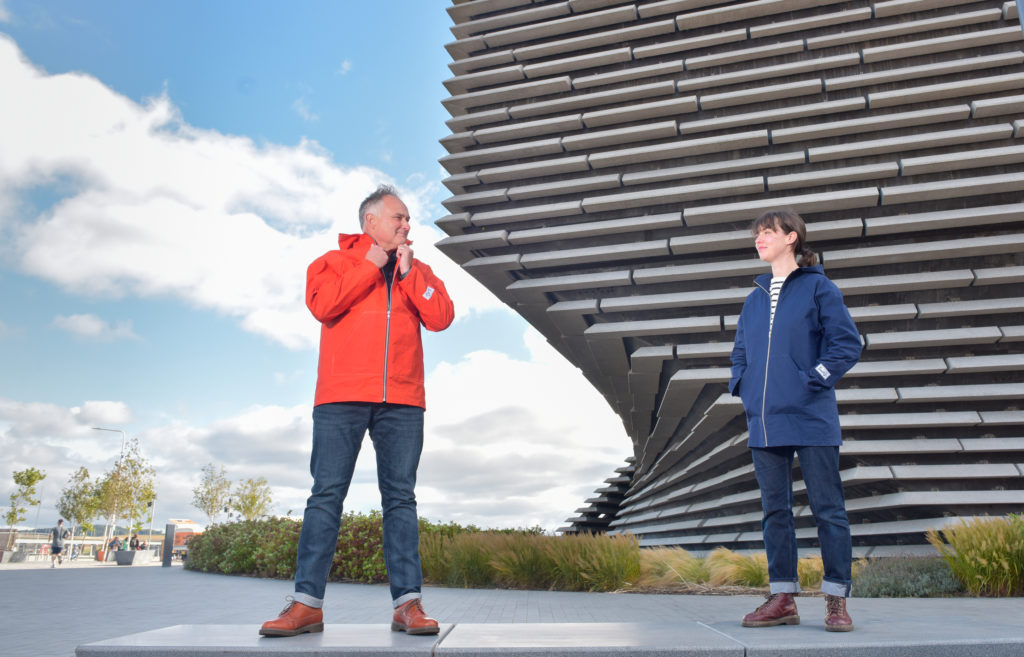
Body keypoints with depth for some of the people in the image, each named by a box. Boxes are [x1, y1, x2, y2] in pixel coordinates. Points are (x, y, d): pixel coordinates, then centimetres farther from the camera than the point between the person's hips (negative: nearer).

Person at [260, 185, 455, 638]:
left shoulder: (417, 271, 20)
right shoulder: (336, 260, 14)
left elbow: (440, 318, 5)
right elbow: (322, 304, -6)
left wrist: (408, 272, 1)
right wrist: (371, 265, -1)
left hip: (402, 401, 2)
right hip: (342, 396, -2)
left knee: (400, 498, 0)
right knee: (326, 495, -4)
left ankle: (407, 603, 0)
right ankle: (307, 603, 0)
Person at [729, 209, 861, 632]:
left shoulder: (818, 287, 1)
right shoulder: (755, 299, 16)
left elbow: (847, 343, -4)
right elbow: (740, 351, 23)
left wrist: (813, 380, -11)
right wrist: (742, 385, 7)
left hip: (811, 421, -5)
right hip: (764, 423, 6)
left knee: (828, 509, 1)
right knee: (774, 511, 9)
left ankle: (836, 601, 10)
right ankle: (782, 598, 18)